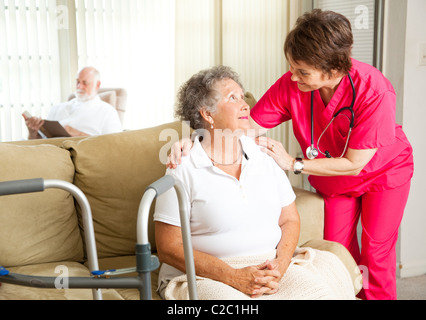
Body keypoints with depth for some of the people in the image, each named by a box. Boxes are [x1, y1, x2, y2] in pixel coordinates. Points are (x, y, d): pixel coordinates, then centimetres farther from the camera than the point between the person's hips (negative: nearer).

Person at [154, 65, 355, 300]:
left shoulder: (264, 155, 10)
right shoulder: (183, 169, -6)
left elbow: (290, 220, 13)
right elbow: (168, 248, -9)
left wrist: (279, 265, -7)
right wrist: (235, 278, -15)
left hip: (268, 267, 5)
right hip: (207, 276, -4)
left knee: (319, 290, -20)